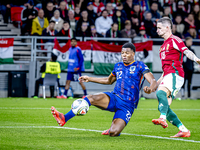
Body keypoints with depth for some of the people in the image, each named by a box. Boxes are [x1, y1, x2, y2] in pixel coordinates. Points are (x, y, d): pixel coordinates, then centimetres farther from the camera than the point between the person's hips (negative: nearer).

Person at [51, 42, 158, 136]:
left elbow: (153, 82, -11)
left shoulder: (139, 66, -2)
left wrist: (150, 89, -36)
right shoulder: (118, 66, 16)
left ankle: (113, 129, 16)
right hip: (114, 98, 5)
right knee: (91, 98, -26)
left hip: (127, 105, -5)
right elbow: (109, 81, 34)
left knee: (113, 133, -24)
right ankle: (64, 118, -31)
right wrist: (90, 79, 31)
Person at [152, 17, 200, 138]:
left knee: (161, 92, -34)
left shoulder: (174, 40, 0)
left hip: (175, 74, -9)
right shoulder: (164, 45, 28)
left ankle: (163, 119, -51)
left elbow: (187, 52, -17)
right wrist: (158, 81, 34)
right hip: (168, 76, 9)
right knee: (163, 107, 1)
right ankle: (184, 130, 3)